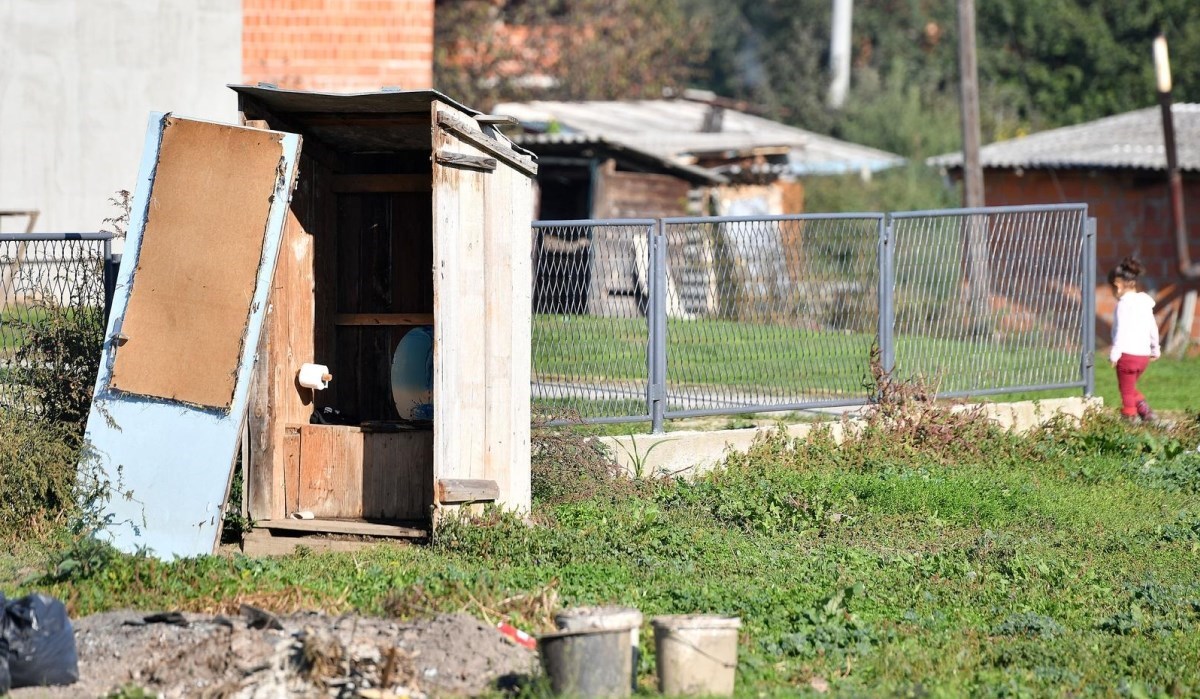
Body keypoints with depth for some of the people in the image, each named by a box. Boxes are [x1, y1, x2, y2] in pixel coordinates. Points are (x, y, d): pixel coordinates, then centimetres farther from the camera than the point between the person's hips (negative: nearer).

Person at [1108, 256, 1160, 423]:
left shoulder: (1124, 303, -12)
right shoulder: (1145, 302, 12)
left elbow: (1122, 330, -18)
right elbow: (1153, 328, 17)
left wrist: (1114, 354, -15)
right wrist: (1155, 349, 28)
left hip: (1128, 353, -8)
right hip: (1144, 354, 8)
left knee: (1127, 392, 1)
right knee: (1131, 389, 21)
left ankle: (1130, 418, 1)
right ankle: (1146, 411, 9)